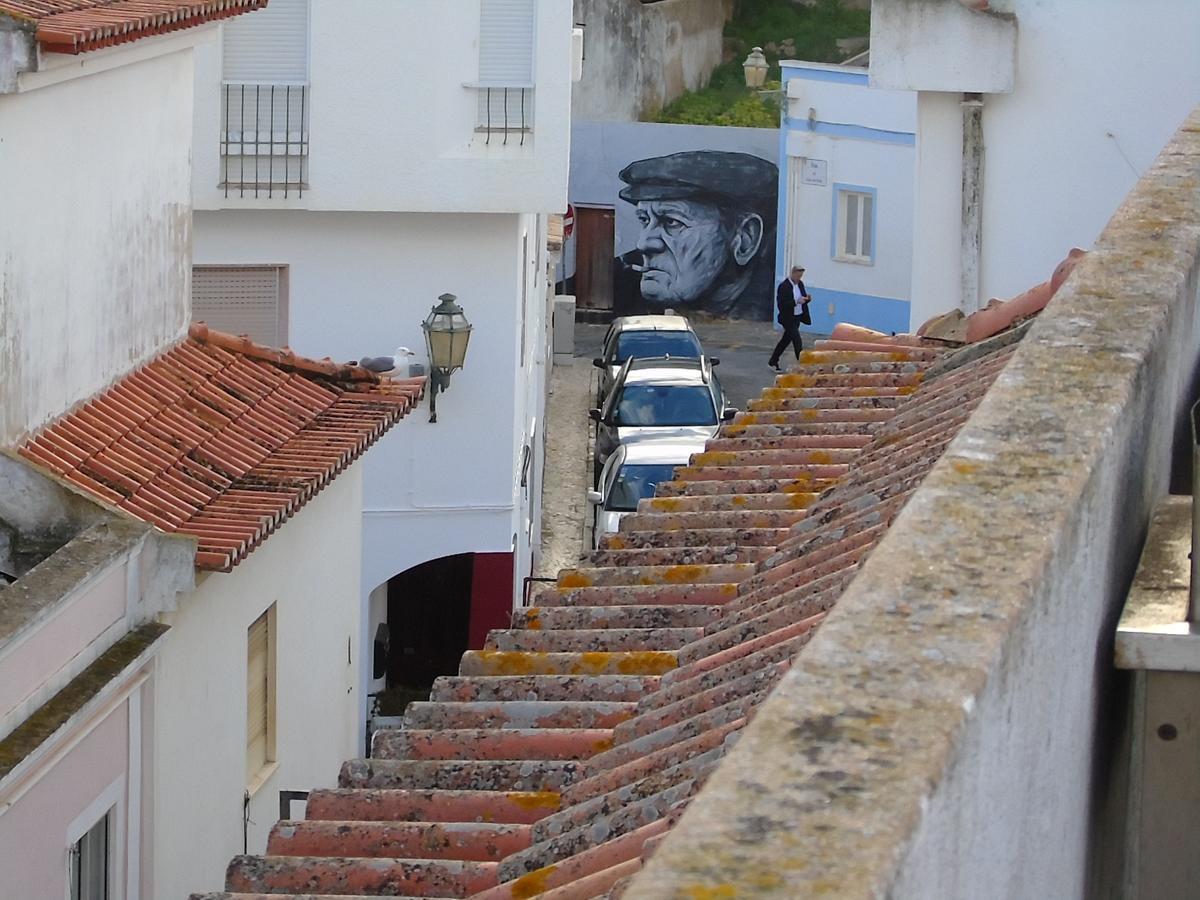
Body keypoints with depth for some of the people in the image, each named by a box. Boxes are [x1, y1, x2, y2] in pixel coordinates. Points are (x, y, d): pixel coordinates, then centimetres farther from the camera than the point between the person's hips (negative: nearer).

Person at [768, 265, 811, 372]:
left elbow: (802, 300, 15)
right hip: (788, 318, -8)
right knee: (797, 342, -8)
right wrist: (796, 302, -29)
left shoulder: (800, 284, 6)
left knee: (786, 340, 16)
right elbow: (781, 305, -21)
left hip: (797, 317, 8)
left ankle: (773, 362, 28)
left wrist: (807, 299, -8)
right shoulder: (784, 286, -18)